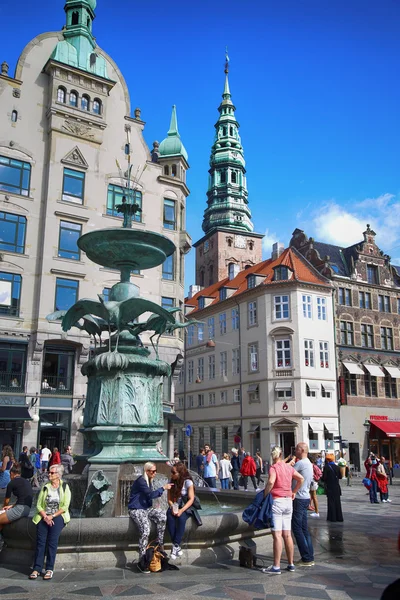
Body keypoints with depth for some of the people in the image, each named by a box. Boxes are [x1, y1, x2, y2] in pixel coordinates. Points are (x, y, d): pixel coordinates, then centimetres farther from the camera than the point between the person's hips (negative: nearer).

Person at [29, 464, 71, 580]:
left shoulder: (65, 487, 3)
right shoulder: (45, 487, 11)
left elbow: (65, 507, -3)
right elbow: (39, 505, 5)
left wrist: (52, 516, -12)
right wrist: (45, 517, -11)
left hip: (57, 516, -3)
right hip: (43, 516, 3)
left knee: (52, 541, -19)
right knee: (40, 541, -13)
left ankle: (49, 569, -15)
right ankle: (37, 568, -9)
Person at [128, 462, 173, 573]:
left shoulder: (149, 480, 13)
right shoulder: (140, 481, -16)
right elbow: (150, 494, -23)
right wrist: (163, 488, -18)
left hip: (147, 508, 8)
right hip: (136, 510, -8)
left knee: (162, 516, -18)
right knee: (145, 531, -27)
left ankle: (160, 545, -7)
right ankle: (141, 562, -18)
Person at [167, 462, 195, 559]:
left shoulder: (188, 482, -10)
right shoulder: (171, 482, 3)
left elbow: (191, 499, -12)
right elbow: (169, 498, 3)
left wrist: (182, 510, -24)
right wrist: (172, 508, -18)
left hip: (186, 507, -3)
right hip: (174, 507, 3)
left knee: (181, 518, -35)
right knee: (170, 517, -29)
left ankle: (175, 546, -28)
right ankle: (177, 547, -26)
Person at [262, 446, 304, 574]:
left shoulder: (274, 467, -10)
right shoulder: (289, 467, 9)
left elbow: (271, 482, -26)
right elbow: (301, 479, 16)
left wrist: (264, 495, -13)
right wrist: (294, 492, 19)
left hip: (277, 501, -7)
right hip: (288, 501, 7)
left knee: (277, 535, -5)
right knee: (287, 534, 13)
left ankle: (276, 567, -4)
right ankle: (291, 564, 19)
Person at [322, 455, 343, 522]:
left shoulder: (326, 467, -13)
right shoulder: (336, 467, 2)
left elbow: (324, 478, -15)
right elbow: (340, 476, 8)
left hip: (330, 488, -5)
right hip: (337, 487, 5)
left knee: (331, 502, 2)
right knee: (337, 502, 12)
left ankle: (332, 518, 4)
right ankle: (339, 517, 17)